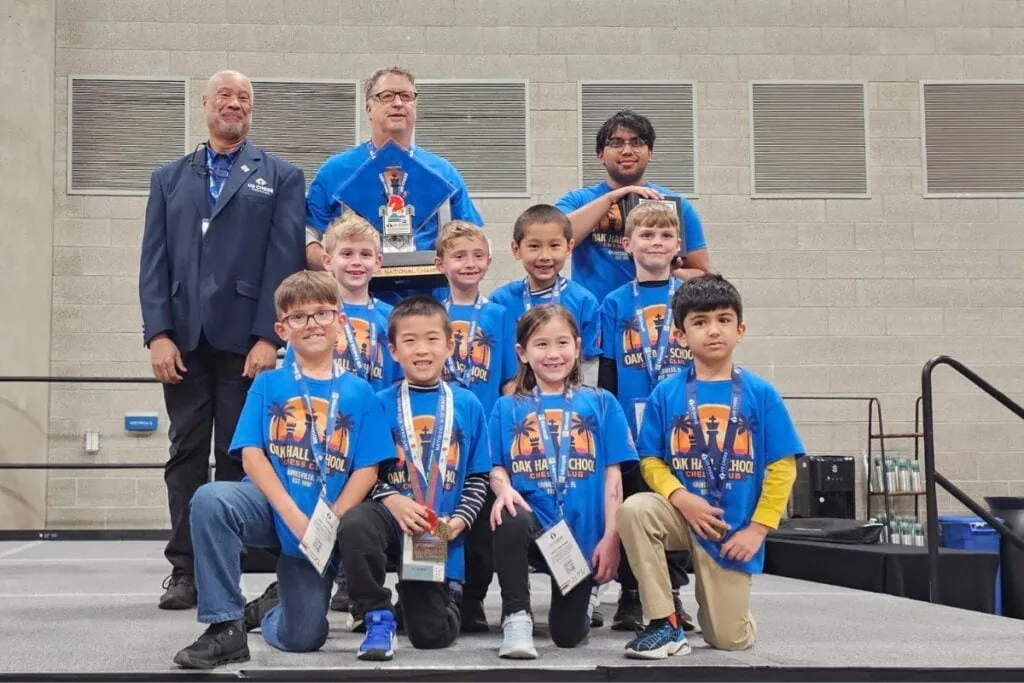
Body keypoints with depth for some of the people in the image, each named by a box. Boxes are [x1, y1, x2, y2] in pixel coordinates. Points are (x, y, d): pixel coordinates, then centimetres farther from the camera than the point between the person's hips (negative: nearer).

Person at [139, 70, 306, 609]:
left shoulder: (281, 178, 9)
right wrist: (158, 333, -4)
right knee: (187, 454, 3)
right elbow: (154, 261, 9)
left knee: (238, 456, 0)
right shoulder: (169, 178, 17)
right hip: (184, 339, 2)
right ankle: (185, 571, 8)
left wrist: (268, 337, -11)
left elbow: (285, 260, -1)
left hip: (246, 340, -2)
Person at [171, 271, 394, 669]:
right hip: (271, 507, 0)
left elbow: (366, 470, -3)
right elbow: (251, 454, -7)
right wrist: (293, 516, -19)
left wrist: (328, 522, -17)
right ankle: (226, 626, -22)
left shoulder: (359, 393, 3)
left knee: (303, 638, -6)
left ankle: (267, 610, 34)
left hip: (324, 528, 1)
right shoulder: (268, 385, 3)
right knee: (210, 500, -34)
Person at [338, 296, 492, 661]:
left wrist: (459, 520, -8)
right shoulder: (381, 403, 1)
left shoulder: (467, 405, 5)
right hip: (392, 517, -1)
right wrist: (391, 500, -18)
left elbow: (478, 476, 8)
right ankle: (378, 617, -15)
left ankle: (448, 595, 37)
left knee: (430, 635, -2)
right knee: (354, 524, -37)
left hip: (441, 537, 1)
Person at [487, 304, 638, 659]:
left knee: (568, 635, 2)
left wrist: (610, 538, -9)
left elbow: (612, 476, 1)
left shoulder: (600, 403, 5)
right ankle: (517, 618, -17)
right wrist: (504, 488, -21)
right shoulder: (508, 408, 8)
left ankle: (577, 600, 41)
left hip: (583, 533, 0)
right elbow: (497, 469, 4)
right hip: (534, 523, 0)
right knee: (510, 520, -36)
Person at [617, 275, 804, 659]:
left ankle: (722, 601, 39)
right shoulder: (666, 394, -2)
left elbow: (782, 467, -4)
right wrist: (680, 498, -18)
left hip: (735, 530, -1)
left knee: (730, 639, -1)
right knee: (634, 509, -33)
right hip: (682, 513, 1)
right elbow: (651, 460, 0)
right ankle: (665, 626, -19)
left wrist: (757, 529, -9)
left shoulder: (761, 395, -5)